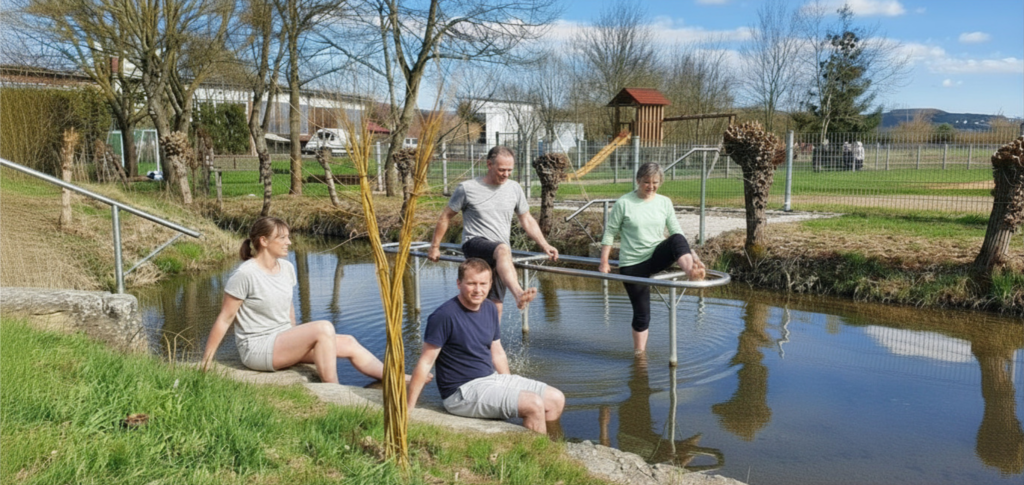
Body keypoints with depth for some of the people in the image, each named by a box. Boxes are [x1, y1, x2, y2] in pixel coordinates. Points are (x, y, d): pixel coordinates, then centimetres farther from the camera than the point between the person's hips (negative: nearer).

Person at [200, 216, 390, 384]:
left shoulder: (287, 268, 5)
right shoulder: (245, 275, -17)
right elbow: (224, 319, -12)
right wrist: (206, 359, -9)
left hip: (284, 341, 8)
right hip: (257, 349, -8)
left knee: (348, 344, -7)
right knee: (324, 328, -26)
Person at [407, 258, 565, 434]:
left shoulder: (490, 309, 6)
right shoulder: (444, 316, -18)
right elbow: (425, 363, -16)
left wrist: (510, 389, 20)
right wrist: (408, 410, -15)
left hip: (493, 378, 8)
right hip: (463, 391, -8)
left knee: (556, 400, 2)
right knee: (534, 404, -22)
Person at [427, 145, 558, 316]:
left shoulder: (514, 188, 11)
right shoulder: (467, 188, -1)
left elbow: (527, 220, 20)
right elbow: (445, 217, 8)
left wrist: (544, 245, 10)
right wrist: (435, 246, 11)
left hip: (500, 255, 5)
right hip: (474, 244, -5)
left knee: (496, 306, -2)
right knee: (503, 250, -38)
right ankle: (519, 293, -62)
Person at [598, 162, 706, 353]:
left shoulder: (664, 202, 4)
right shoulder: (624, 203, -6)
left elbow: (677, 232, 5)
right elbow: (610, 232, -1)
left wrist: (693, 256, -6)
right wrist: (604, 262, -5)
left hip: (656, 258, 2)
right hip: (632, 264, -2)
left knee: (677, 240, -30)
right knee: (641, 313, -1)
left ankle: (691, 272, -57)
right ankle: (639, 352, 16)